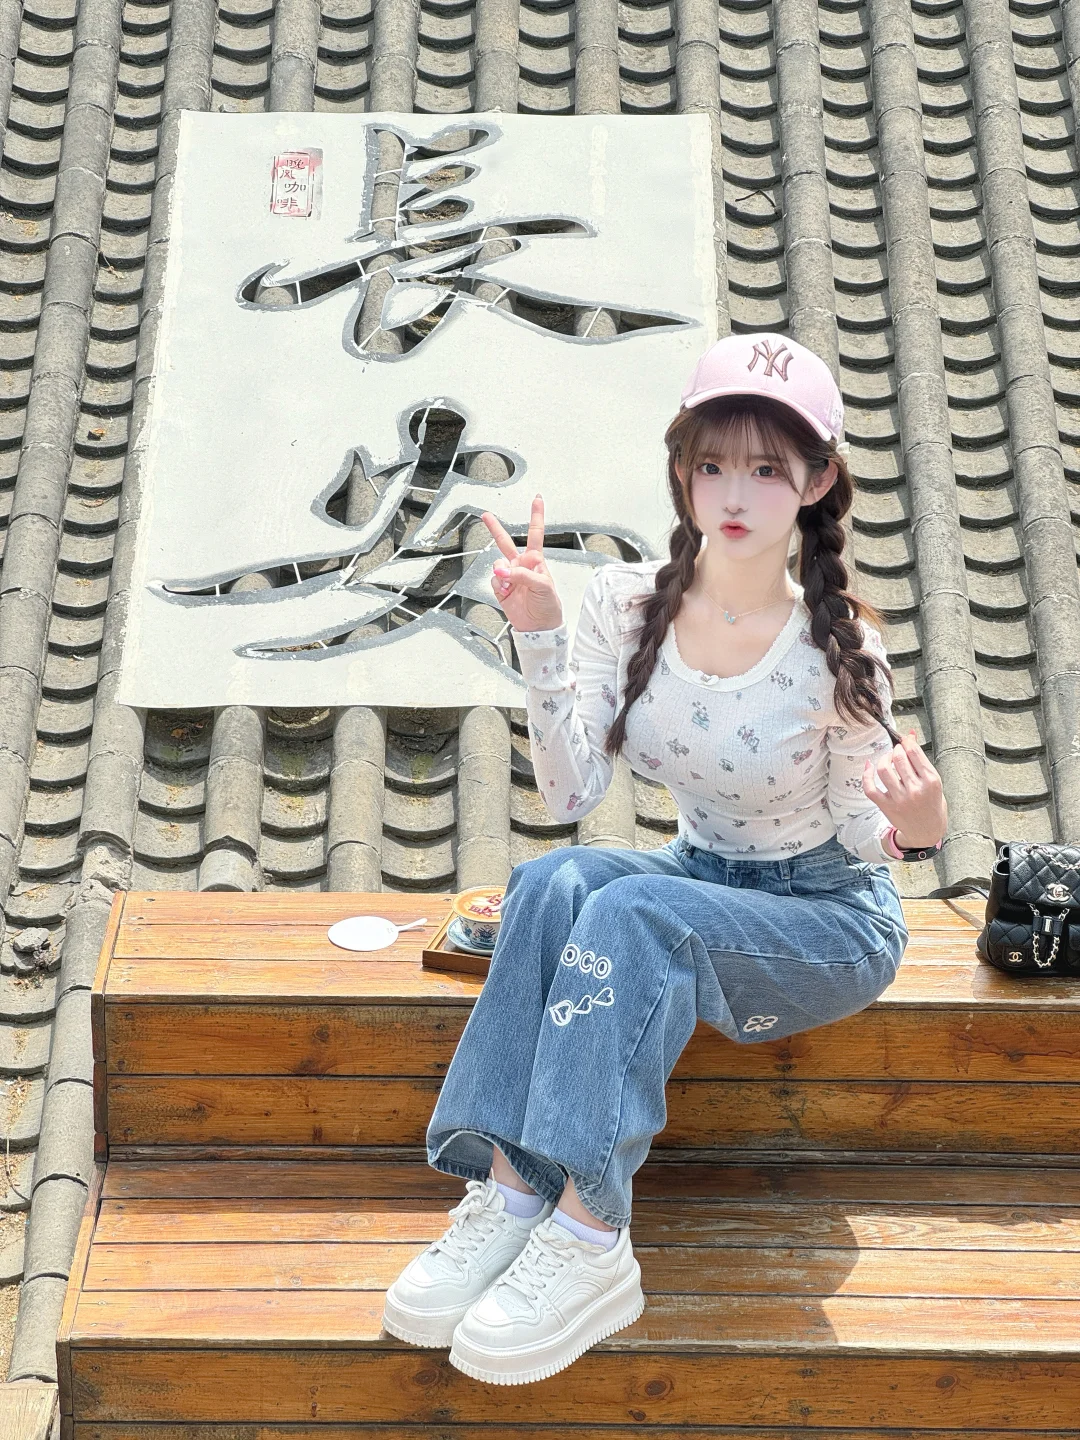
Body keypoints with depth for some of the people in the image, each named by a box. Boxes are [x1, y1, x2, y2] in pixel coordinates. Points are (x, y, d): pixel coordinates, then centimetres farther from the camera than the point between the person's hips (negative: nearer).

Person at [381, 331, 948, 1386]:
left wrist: (913, 829, -32)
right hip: (705, 882, 4)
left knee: (630, 911, -34)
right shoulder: (627, 604, -7)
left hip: (833, 922, -4)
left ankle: (589, 1239, -34)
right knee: (553, 880, -29)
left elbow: (859, 835, -9)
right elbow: (570, 794, -13)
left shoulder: (838, 645, -17)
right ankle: (508, 1191, -31)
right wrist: (540, 641, -23)